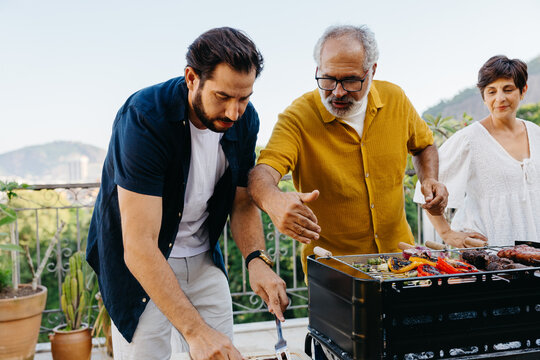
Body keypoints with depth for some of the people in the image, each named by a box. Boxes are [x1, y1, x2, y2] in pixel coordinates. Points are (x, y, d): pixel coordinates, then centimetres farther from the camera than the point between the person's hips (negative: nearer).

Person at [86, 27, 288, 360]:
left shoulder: (245, 119, -10)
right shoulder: (144, 118, -29)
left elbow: (242, 202, 2)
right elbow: (139, 246, -34)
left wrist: (256, 260, -18)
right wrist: (195, 331, -39)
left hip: (203, 258, 5)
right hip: (140, 263, -5)